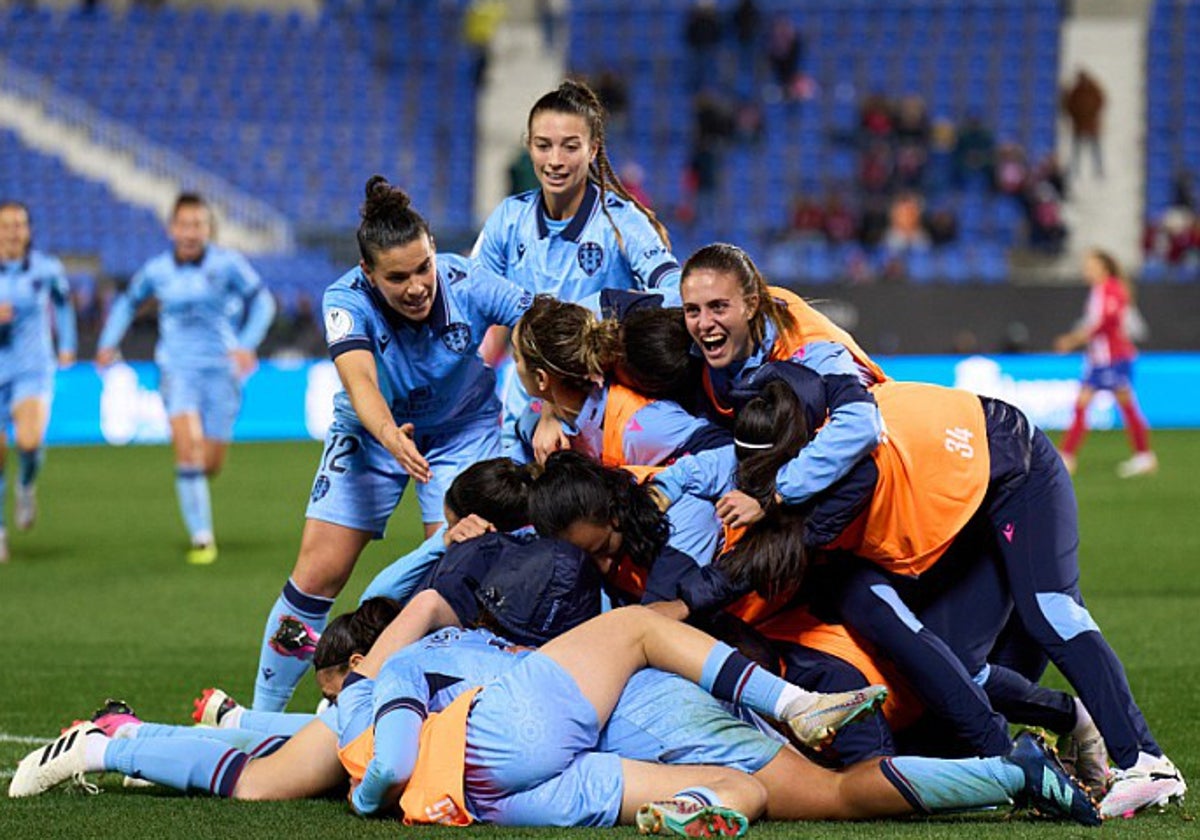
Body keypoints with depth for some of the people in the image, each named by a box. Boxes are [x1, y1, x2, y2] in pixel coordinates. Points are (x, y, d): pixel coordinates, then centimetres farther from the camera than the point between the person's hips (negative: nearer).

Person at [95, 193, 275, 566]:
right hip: (178, 369, 0)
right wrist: (108, 342, 11)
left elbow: (262, 301, -2)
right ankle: (201, 538, -18)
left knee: (211, 464, 2)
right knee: (188, 445, -23)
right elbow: (128, 301, 21)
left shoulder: (227, 263, -4)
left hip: (221, 369, 0)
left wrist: (247, 344, -17)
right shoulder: (156, 270, 3)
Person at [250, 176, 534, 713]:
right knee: (318, 573, -5)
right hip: (372, 432, 0)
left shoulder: (467, 284, -29)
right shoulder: (346, 300, -29)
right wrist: (390, 435, -65)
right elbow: (360, 381, -44)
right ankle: (260, 717, 8)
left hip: (463, 429, 0)